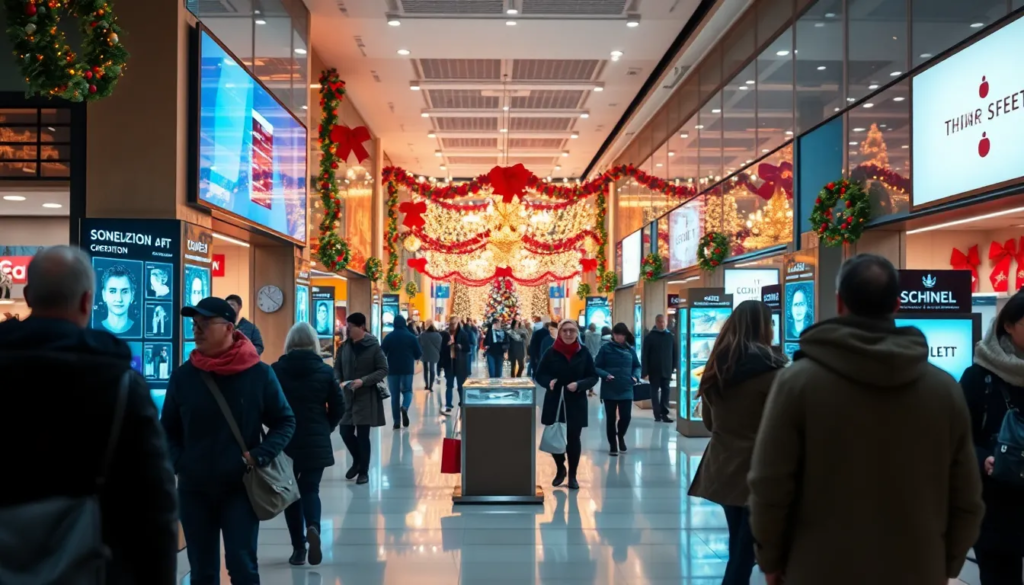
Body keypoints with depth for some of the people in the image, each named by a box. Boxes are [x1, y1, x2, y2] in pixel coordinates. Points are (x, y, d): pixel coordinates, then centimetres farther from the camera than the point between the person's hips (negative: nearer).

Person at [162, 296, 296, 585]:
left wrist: (260, 456, -12)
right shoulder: (183, 375, 0)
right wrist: (178, 462, -5)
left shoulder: (259, 373, -7)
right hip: (194, 490, 3)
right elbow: (168, 429, 12)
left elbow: (285, 421, 2)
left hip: (240, 488, -3)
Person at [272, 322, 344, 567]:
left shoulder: (276, 369, -5)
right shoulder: (325, 370, -2)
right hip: (316, 442, 0)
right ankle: (313, 527, -19)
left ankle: (298, 547, 11)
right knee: (310, 488, 10)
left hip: (284, 440, 0)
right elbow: (339, 407, 0)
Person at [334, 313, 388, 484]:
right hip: (347, 396, 4)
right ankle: (357, 461, 35)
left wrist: (363, 381, -20)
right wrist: (338, 381, -9)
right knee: (345, 432, 8)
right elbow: (337, 367, 12)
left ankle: (364, 471, 17)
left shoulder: (373, 346, -10)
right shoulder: (344, 346, 3)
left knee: (362, 435, 1)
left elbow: (383, 370, -9)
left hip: (366, 397, -4)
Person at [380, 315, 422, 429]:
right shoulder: (411, 336, -2)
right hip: (407, 369, 0)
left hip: (393, 370, 0)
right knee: (407, 390, 15)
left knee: (395, 395, 7)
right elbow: (419, 354, 1)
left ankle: (397, 422, 4)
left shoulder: (389, 337, -3)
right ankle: (405, 407, -17)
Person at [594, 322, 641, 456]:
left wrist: (635, 376, -4)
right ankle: (613, 444, 20)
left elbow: (637, 366, 15)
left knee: (626, 416, -1)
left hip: (626, 390, 2)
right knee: (611, 418, 5)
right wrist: (606, 375, -22)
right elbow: (596, 367, -5)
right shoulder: (606, 349, -5)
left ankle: (620, 436, 30)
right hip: (609, 390, -2)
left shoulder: (630, 350, 6)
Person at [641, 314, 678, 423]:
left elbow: (676, 352, 10)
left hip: (666, 370, 2)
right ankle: (657, 415, 7)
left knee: (666, 391, 2)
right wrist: (645, 371, -12)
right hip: (654, 370, -2)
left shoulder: (670, 336, 5)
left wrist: (674, 367, 2)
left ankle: (664, 413, 7)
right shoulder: (650, 337, -4)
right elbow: (644, 355, -6)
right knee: (655, 392, 2)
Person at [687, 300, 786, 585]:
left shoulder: (716, 367, 7)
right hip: (758, 470, -6)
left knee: (738, 547, 17)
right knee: (746, 551, 1)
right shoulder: (771, 369, -14)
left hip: (722, 467, 6)